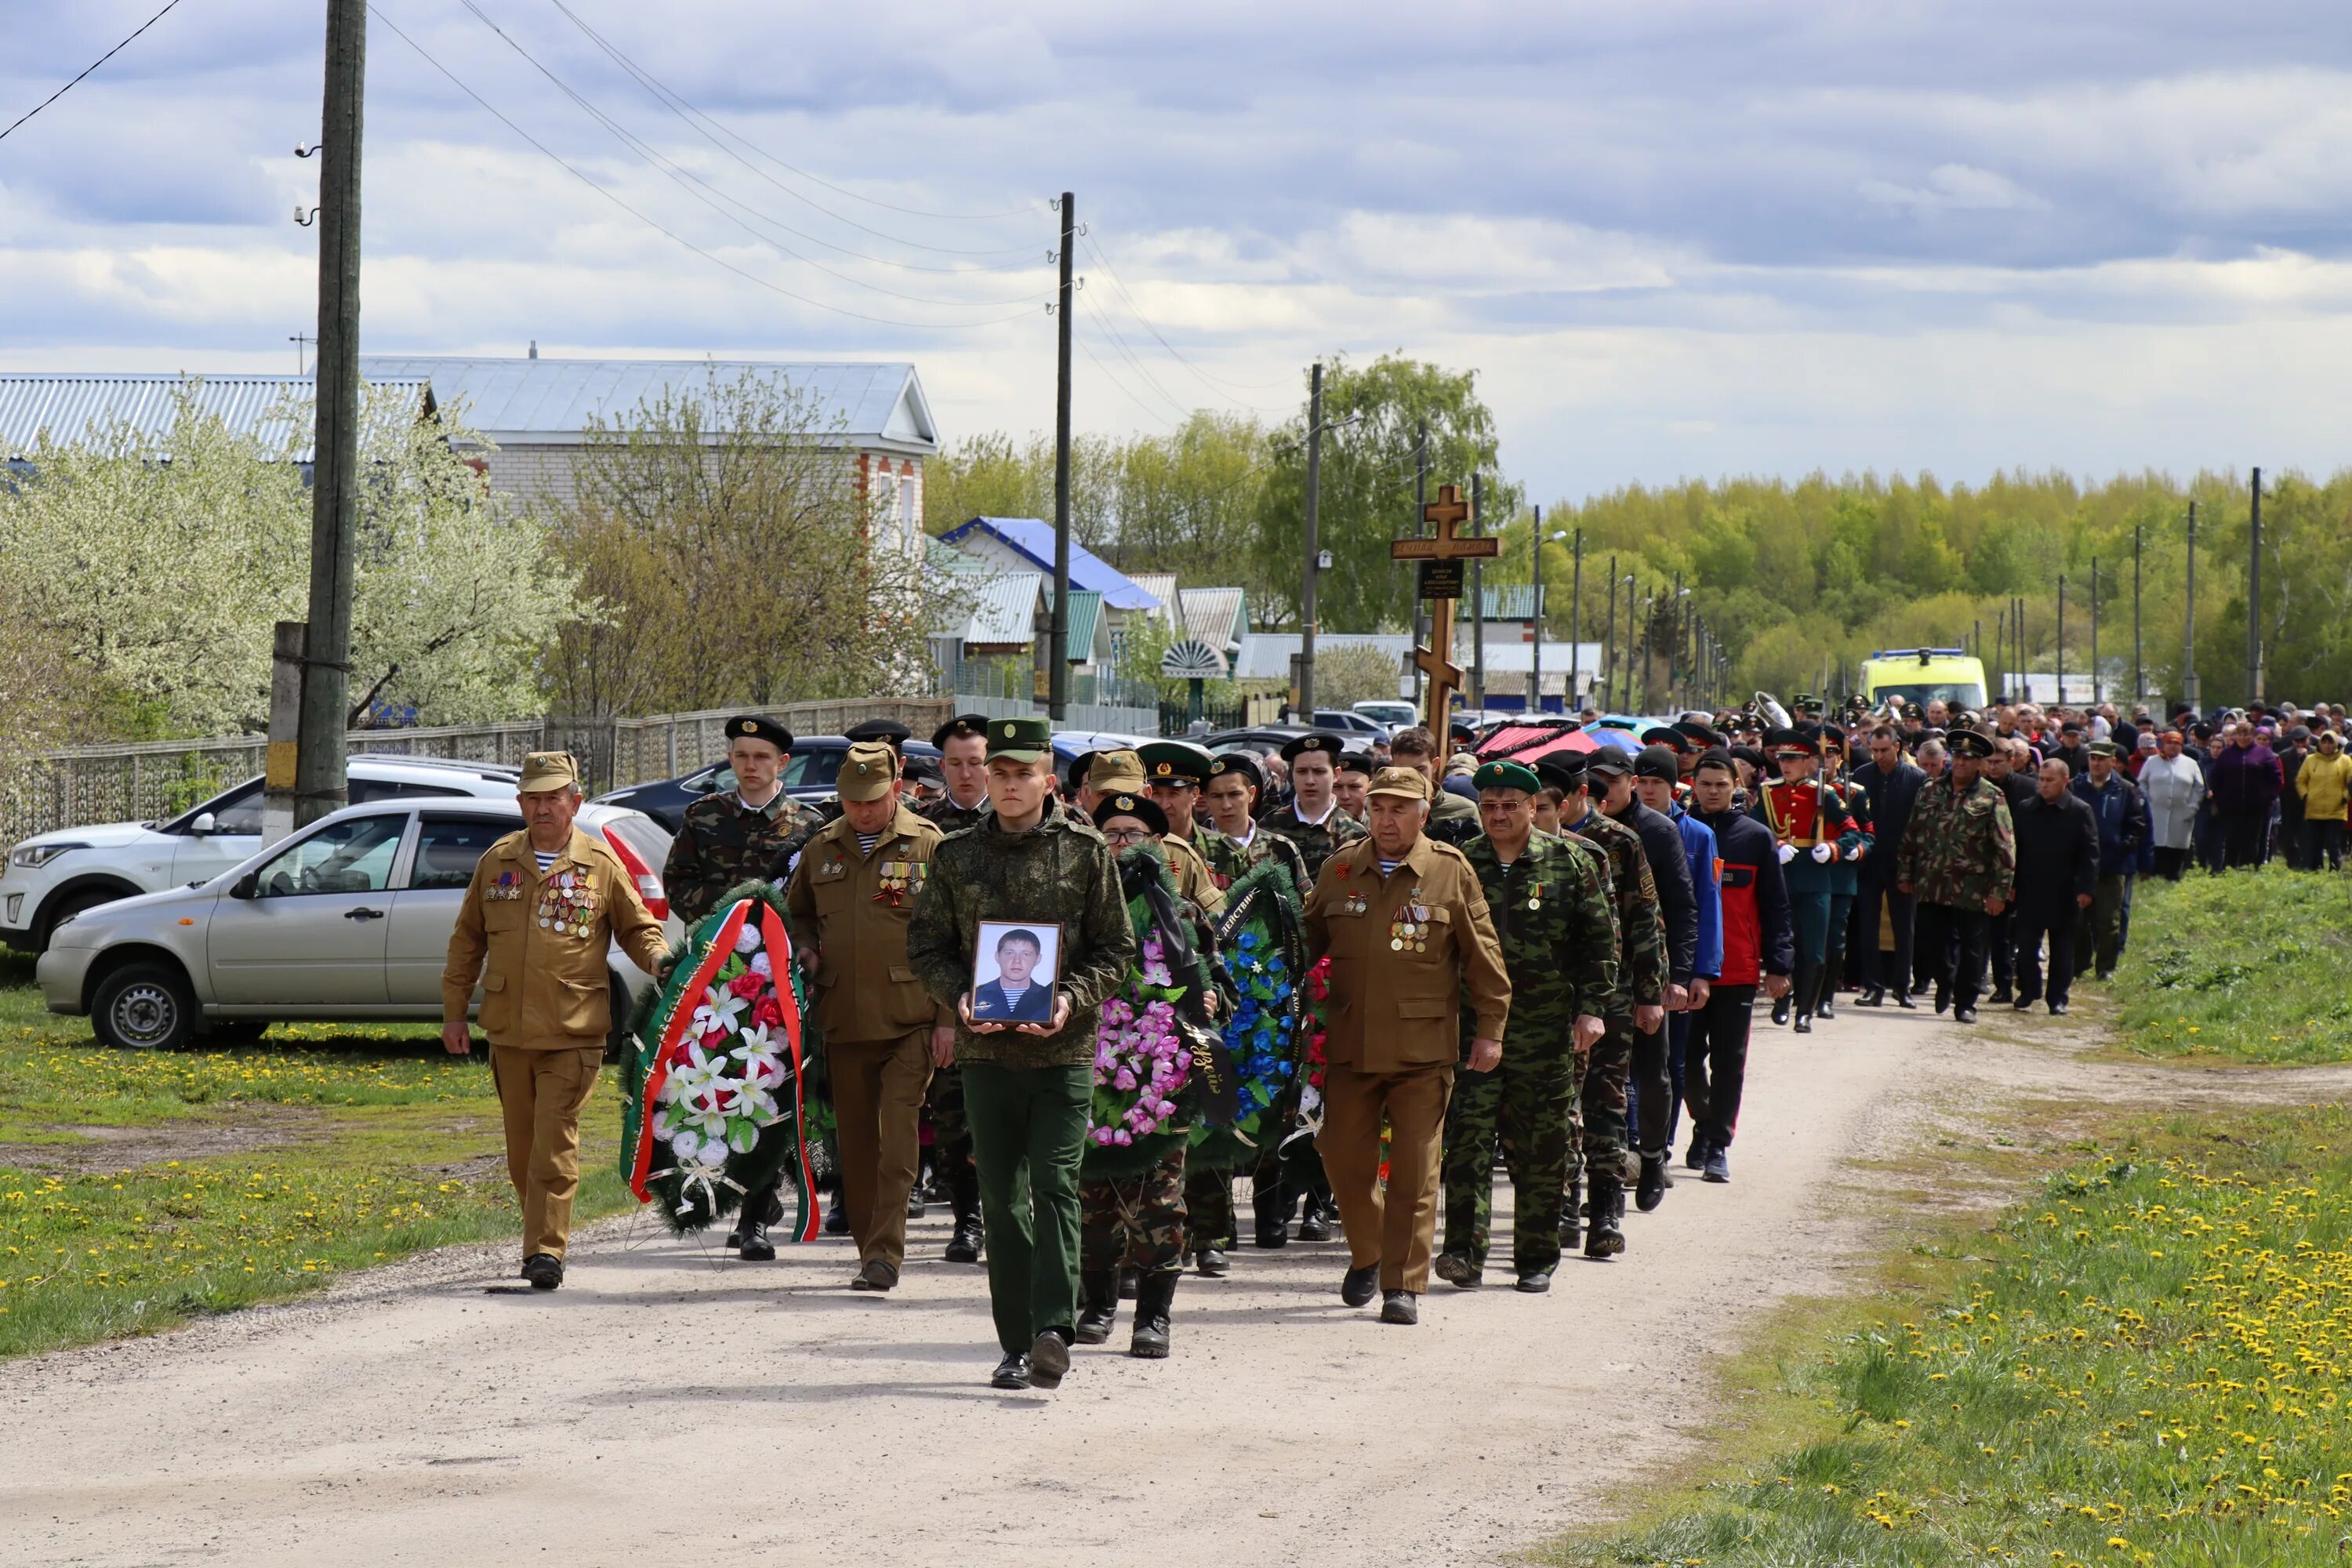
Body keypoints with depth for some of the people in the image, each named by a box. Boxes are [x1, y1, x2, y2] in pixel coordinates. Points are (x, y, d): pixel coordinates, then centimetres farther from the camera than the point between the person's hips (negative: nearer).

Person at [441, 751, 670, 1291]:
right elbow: (467, 940, 16)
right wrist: (454, 1012, 14)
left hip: (573, 1031, -4)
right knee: (521, 1144, 10)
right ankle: (543, 1238, 25)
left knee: (555, 1140, -11)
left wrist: (658, 958, -11)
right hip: (508, 1029, 4)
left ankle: (547, 1251, -12)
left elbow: (638, 927, 11)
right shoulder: (497, 861, 9)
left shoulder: (601, 865, 1)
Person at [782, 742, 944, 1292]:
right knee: (855, 1142, 9)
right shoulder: (820, 850, 11)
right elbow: (796, 912, 28)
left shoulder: (929, 846, -1)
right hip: (844, 1021, 4)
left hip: (910, 1023, -4)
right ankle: (870, 1249, 18)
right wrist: (806, 951, 6)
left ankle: (885, 1254, -12)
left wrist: (949, 1020, -6)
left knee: (897, 1140, -12)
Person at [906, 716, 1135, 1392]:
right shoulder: (956, 855, 7)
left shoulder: (1086, 851, 1)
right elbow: (926, 946, 11)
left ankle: (1053, 1330, -18)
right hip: (986, 1048, 3)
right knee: (1002, 1200, 5)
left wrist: (1072, 999, -13)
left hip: (1064, 1049, -3)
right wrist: (959, 998, -8)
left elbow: (1115, 947, 4)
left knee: (1055, 1186, -13)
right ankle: (1017, 1344, 11)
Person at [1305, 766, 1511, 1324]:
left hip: (1423, 1048, -3)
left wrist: (1490, 1028, 0)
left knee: (1415, 1170, -2)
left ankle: (1403, 1284, 3)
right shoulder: (1339, 870, 7)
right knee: (1345, 1158, 6)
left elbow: (1482, 956, 3)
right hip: (1350, 1044, 3)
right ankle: (1366, 1255, 29)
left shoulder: (1451, 871, 0)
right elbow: (1309, 943, 16)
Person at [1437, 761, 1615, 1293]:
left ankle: (1536, 1259, 14)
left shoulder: (1569, 863, 4)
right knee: (1469, 1134, -11)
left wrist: (1591, 1007, -2)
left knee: (1541, 1148, 5)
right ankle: (1464, 1252, -14)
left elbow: (1599, 938, 6)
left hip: (1546, 1030, 0)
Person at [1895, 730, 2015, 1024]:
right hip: (1932, 886, 3)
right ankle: (1945, 982, 33)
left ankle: (1965, 1004, 14)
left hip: (1972, 890, -3)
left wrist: (2000, 890, -12)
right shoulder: (1930, 793, 8)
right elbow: (1911, 836, 13)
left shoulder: (1991, 798, -4)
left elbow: (2005, 847, -7)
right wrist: (1905, 875, 9)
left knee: (1970, 949, 3)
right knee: (1932, 940, 6)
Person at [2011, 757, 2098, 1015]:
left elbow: (2090, 853, -7)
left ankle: (2057, 998, 13)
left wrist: (2087, 888, -13)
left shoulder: (2080, 811, -5)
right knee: (2026, 945, 4)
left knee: (2062, 950, 6)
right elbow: (2016, 849, 8)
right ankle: (2028, 991, 19)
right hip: (2030, 891, 2)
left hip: (2065, 894, -2)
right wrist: (2011, 884, 4)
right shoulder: (2026, 808, 4)